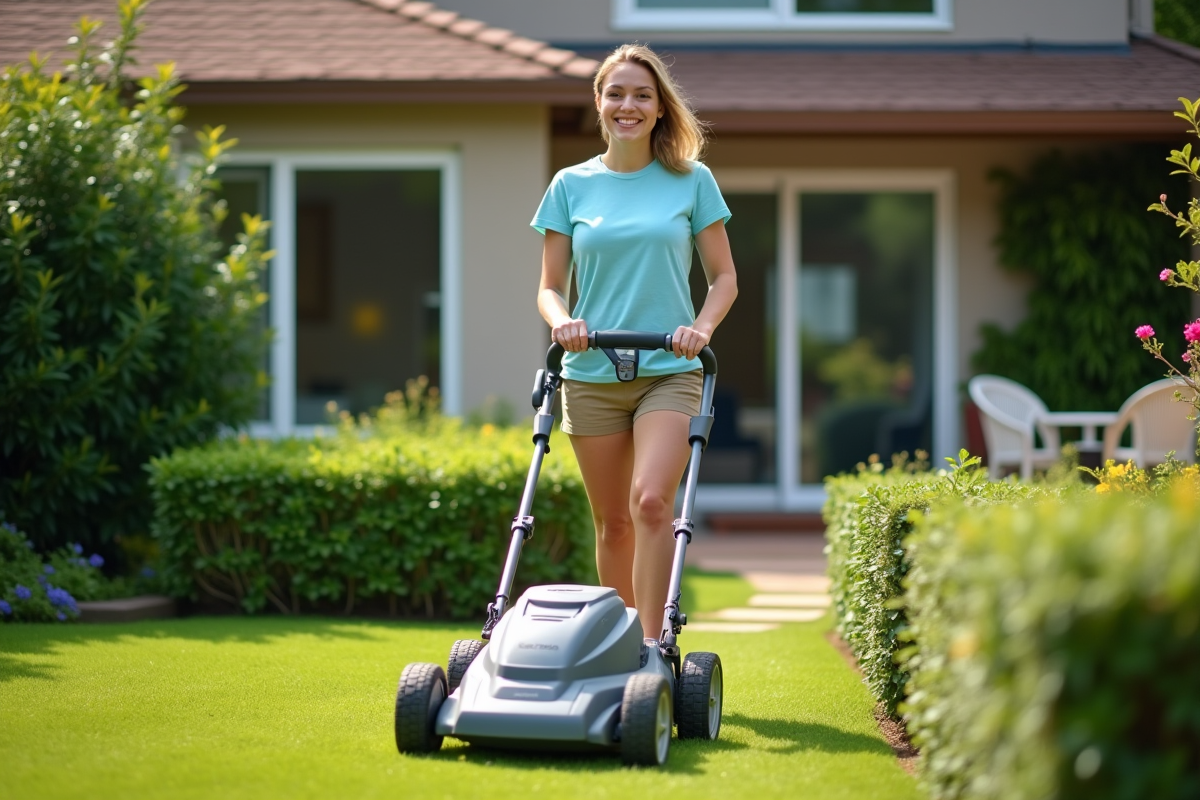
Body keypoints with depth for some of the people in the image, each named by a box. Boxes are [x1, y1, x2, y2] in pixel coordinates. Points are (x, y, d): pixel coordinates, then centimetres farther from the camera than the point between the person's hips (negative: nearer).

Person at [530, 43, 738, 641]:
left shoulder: (692, 181, 4)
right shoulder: (571, 186, 7)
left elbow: (724, 277, 7)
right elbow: (550, 285, 9)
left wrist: (702, 326, -12)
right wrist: (561, 320, -13)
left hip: (669, 372, -2)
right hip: (591, 376, 2)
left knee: (650, 502, -21)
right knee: (611, 521, 7)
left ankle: (653, 648, -18)